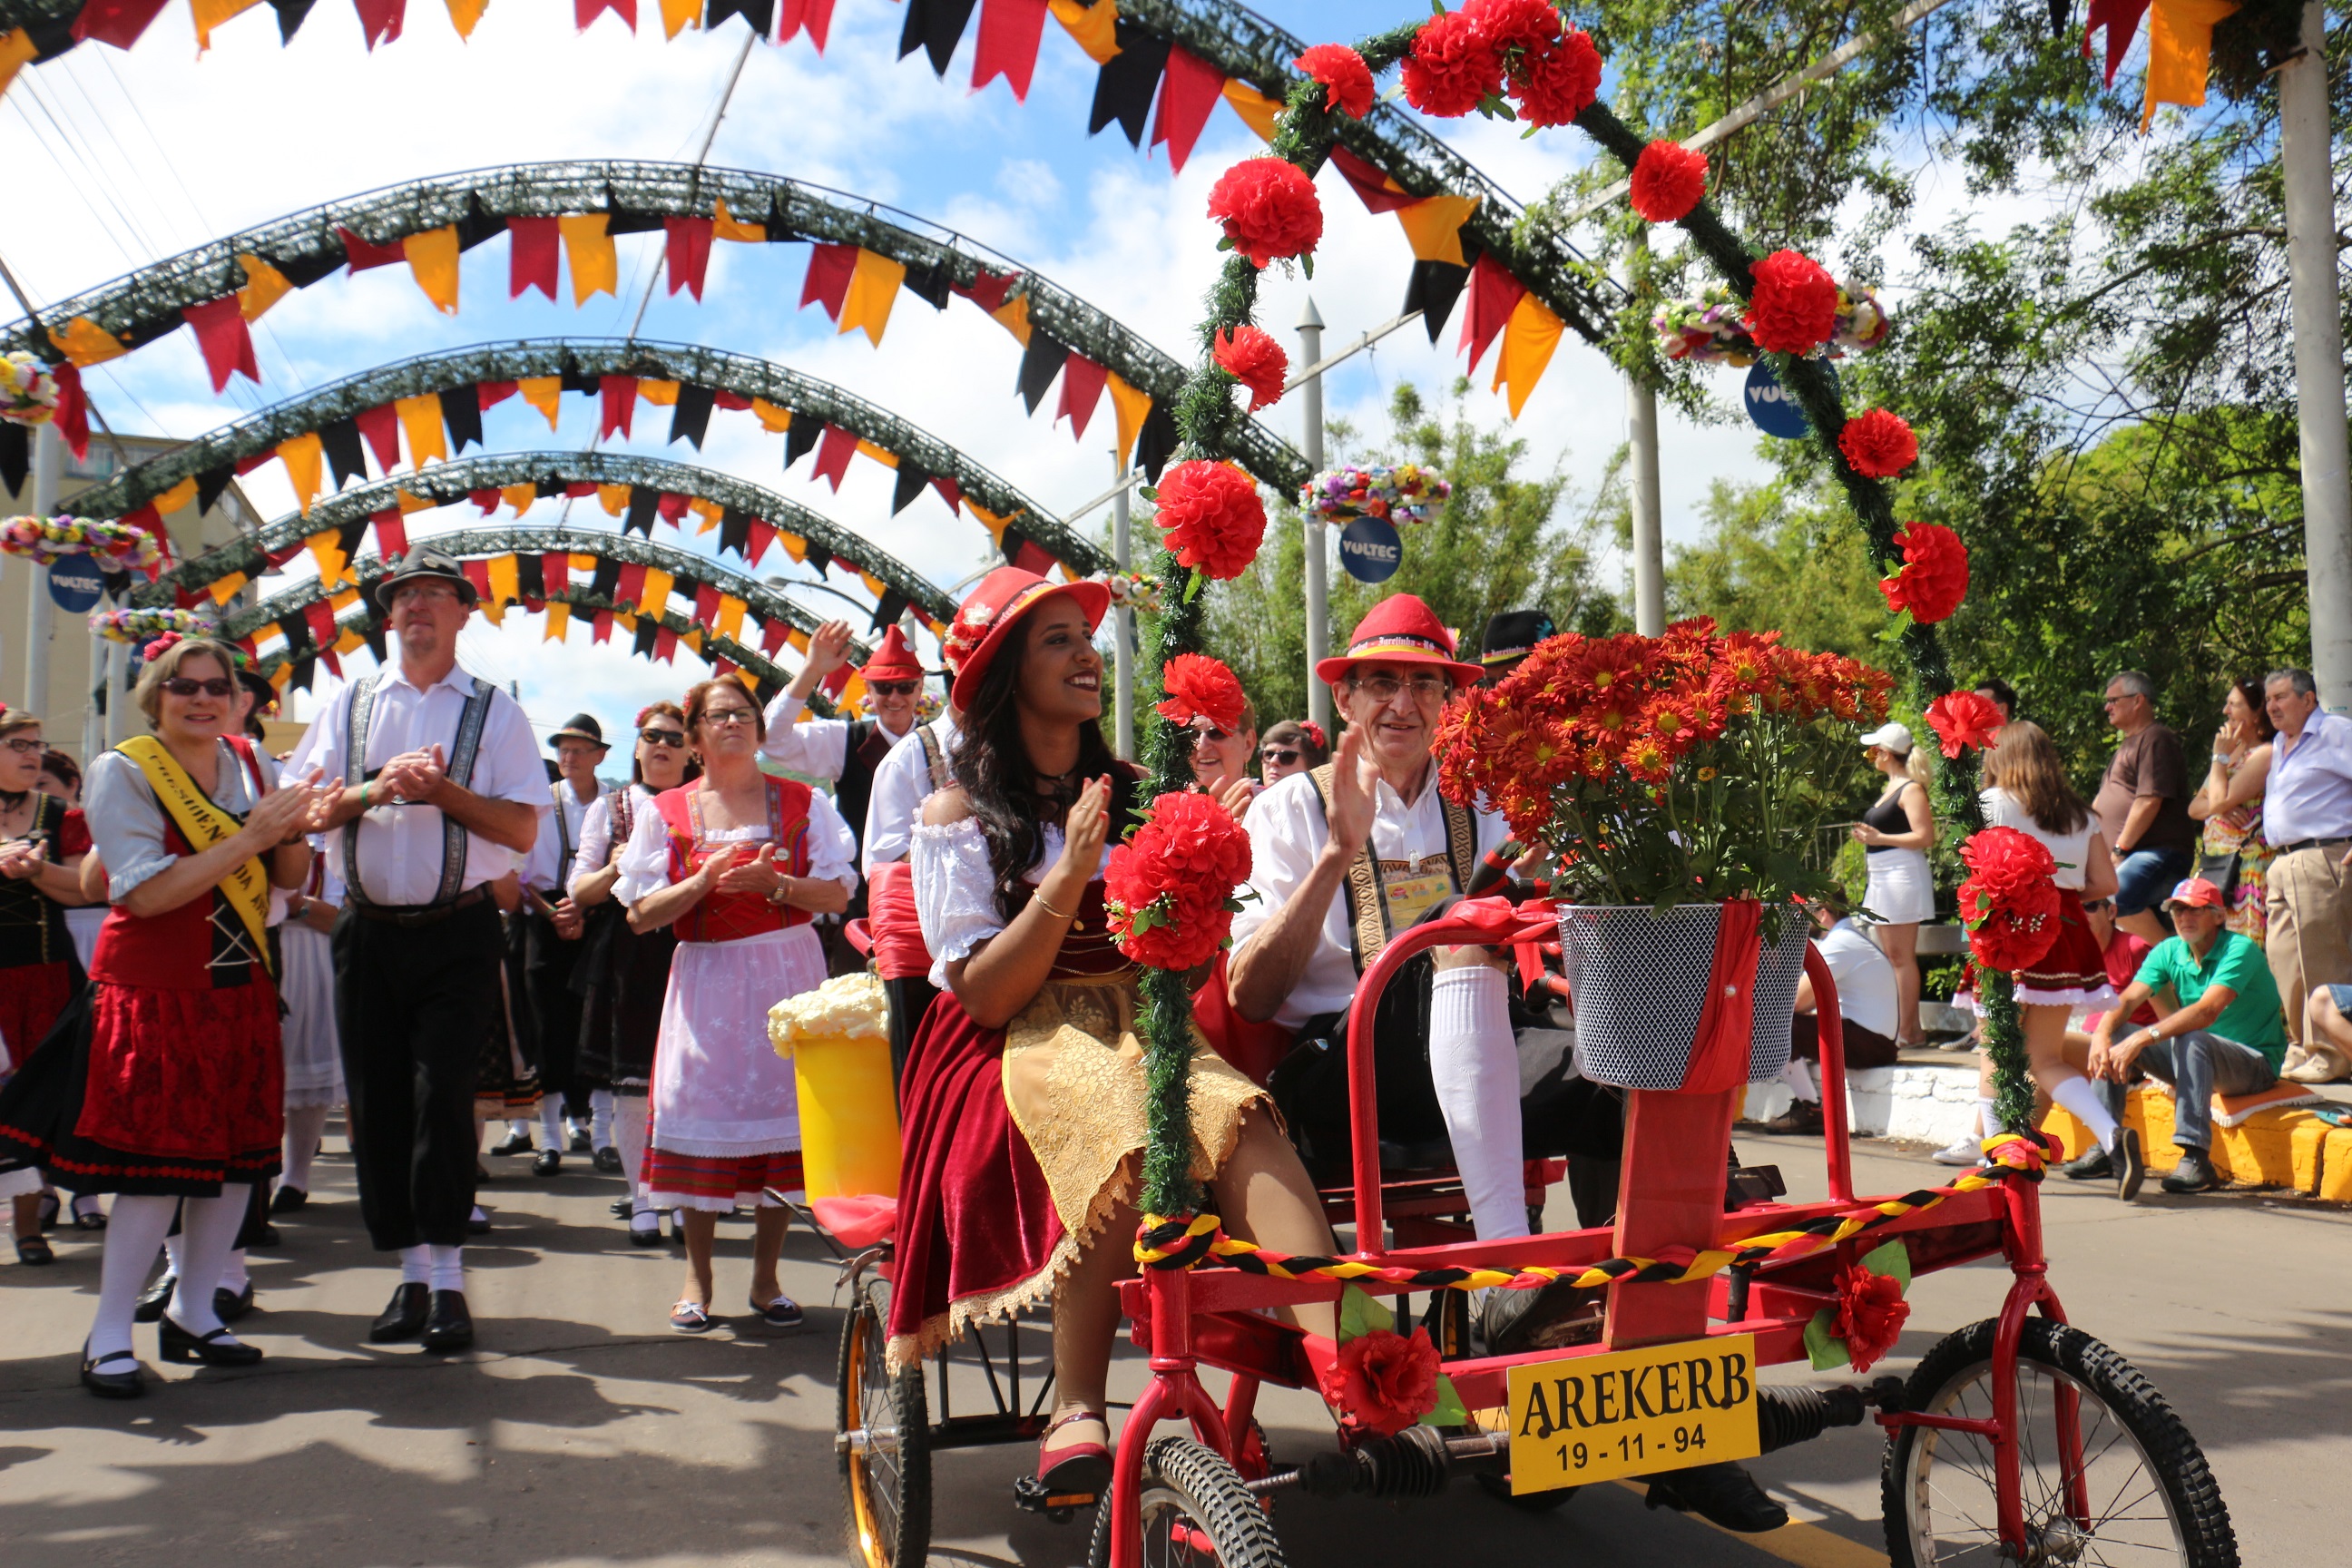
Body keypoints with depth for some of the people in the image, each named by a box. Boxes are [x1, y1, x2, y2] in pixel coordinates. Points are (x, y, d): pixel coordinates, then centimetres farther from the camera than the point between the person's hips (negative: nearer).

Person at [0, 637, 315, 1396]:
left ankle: (192, 1313, 25)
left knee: (238, 1156, 9)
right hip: (154, 991, -5)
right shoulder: (123, 771, -8)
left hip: (239, 990, 6)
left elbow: (290, 878, 7)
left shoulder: (251, 763, 6)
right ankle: (108, 1337, 10)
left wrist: (291, 829, -13)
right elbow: (147, 893, -18)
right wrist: (248, 838, -22)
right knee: (156, 1167, -5)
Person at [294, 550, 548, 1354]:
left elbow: (522, 831, -4)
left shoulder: (494, 711, 3)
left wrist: (441, 789, -15)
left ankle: (447, 1281, -1)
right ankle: (410, 1274, 16)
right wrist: (382, 787, -13)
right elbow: (312, 811, 4)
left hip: (458, 932, -3)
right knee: (376, 1102, 5)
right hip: (369, 929, 3)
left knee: (441, 1096, -9)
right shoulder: (350, 705, 11)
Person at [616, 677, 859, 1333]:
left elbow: (839, 893, -1)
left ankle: (766, 1278, 11)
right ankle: (697, 1278, 14)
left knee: (782, 1114, 0)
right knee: (704, 1117, -1)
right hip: (706, 978, 0)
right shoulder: (667, 811, 6)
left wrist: (773, 883, -17)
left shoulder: (803, 803, 6)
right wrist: (705, 880, -15)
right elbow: (641, 914, 1)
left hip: (787, 973, 0)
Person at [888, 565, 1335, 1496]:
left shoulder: (1137, 793, 17)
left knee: (1234, 1116, -33)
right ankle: (1077, 1411, -27)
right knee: (1130, 1134, -38)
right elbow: (984, 997, -7)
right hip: (1019, 1046, -3)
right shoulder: (958, 816, 4)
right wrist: (1071, 873, -17)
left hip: (1144, 1028, 4)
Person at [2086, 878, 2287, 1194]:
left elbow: (2207, 1011, -33)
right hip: (2200, 1061, 7)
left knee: (2190, 1041, -36)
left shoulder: (2239, 950, -18)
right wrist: (2102, 1033, -32)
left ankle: (2196, 1159, -36)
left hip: (2256, 1062, -7)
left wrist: (2143, 1038, -43)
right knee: (2115, 1037, -9)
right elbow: (2128, 998, -11)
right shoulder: (2169, 951, 1)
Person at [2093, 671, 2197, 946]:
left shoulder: (2156, 738, -6)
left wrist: (2119, 849, -15)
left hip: (2158, 853, -11)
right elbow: (2103, 803, 33)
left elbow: (2149, 801, -16)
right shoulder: (2129, 744, 28)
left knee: (2115, 898, -33)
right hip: (2130, 858, 11)